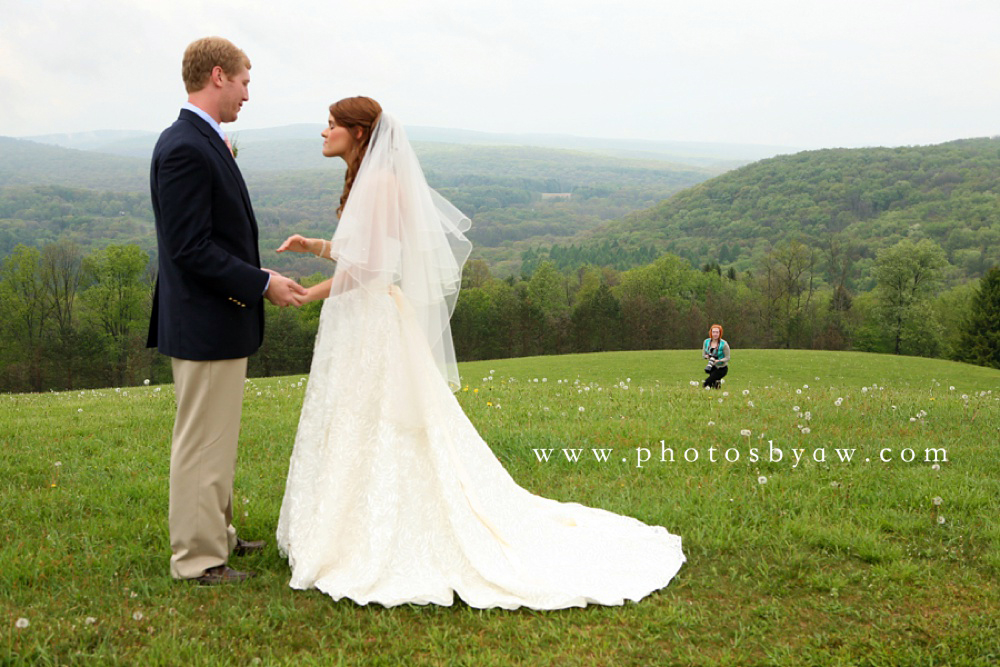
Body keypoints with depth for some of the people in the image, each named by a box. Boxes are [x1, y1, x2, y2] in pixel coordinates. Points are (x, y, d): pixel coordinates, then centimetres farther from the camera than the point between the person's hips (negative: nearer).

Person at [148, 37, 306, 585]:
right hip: (205, 324, -11)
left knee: (216, 440, 20)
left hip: (220, 319, 11)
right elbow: (191, 248, -23)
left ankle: (216, 534, 34)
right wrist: (262, 283, -17)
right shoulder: (185, 148, -20)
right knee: (202, 443, 1)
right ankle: (197, 557, 13)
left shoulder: (200, 142, 12)